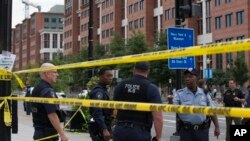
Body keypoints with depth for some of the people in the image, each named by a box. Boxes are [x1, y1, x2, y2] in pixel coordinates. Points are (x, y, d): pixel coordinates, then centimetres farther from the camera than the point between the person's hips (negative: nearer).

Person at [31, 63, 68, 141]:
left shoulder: (37, 89, 12)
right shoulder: (47, 91, -18)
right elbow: (52, 115, -25)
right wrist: (62, 134, -23)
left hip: (39, 132, 10)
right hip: (48, 134, -10)